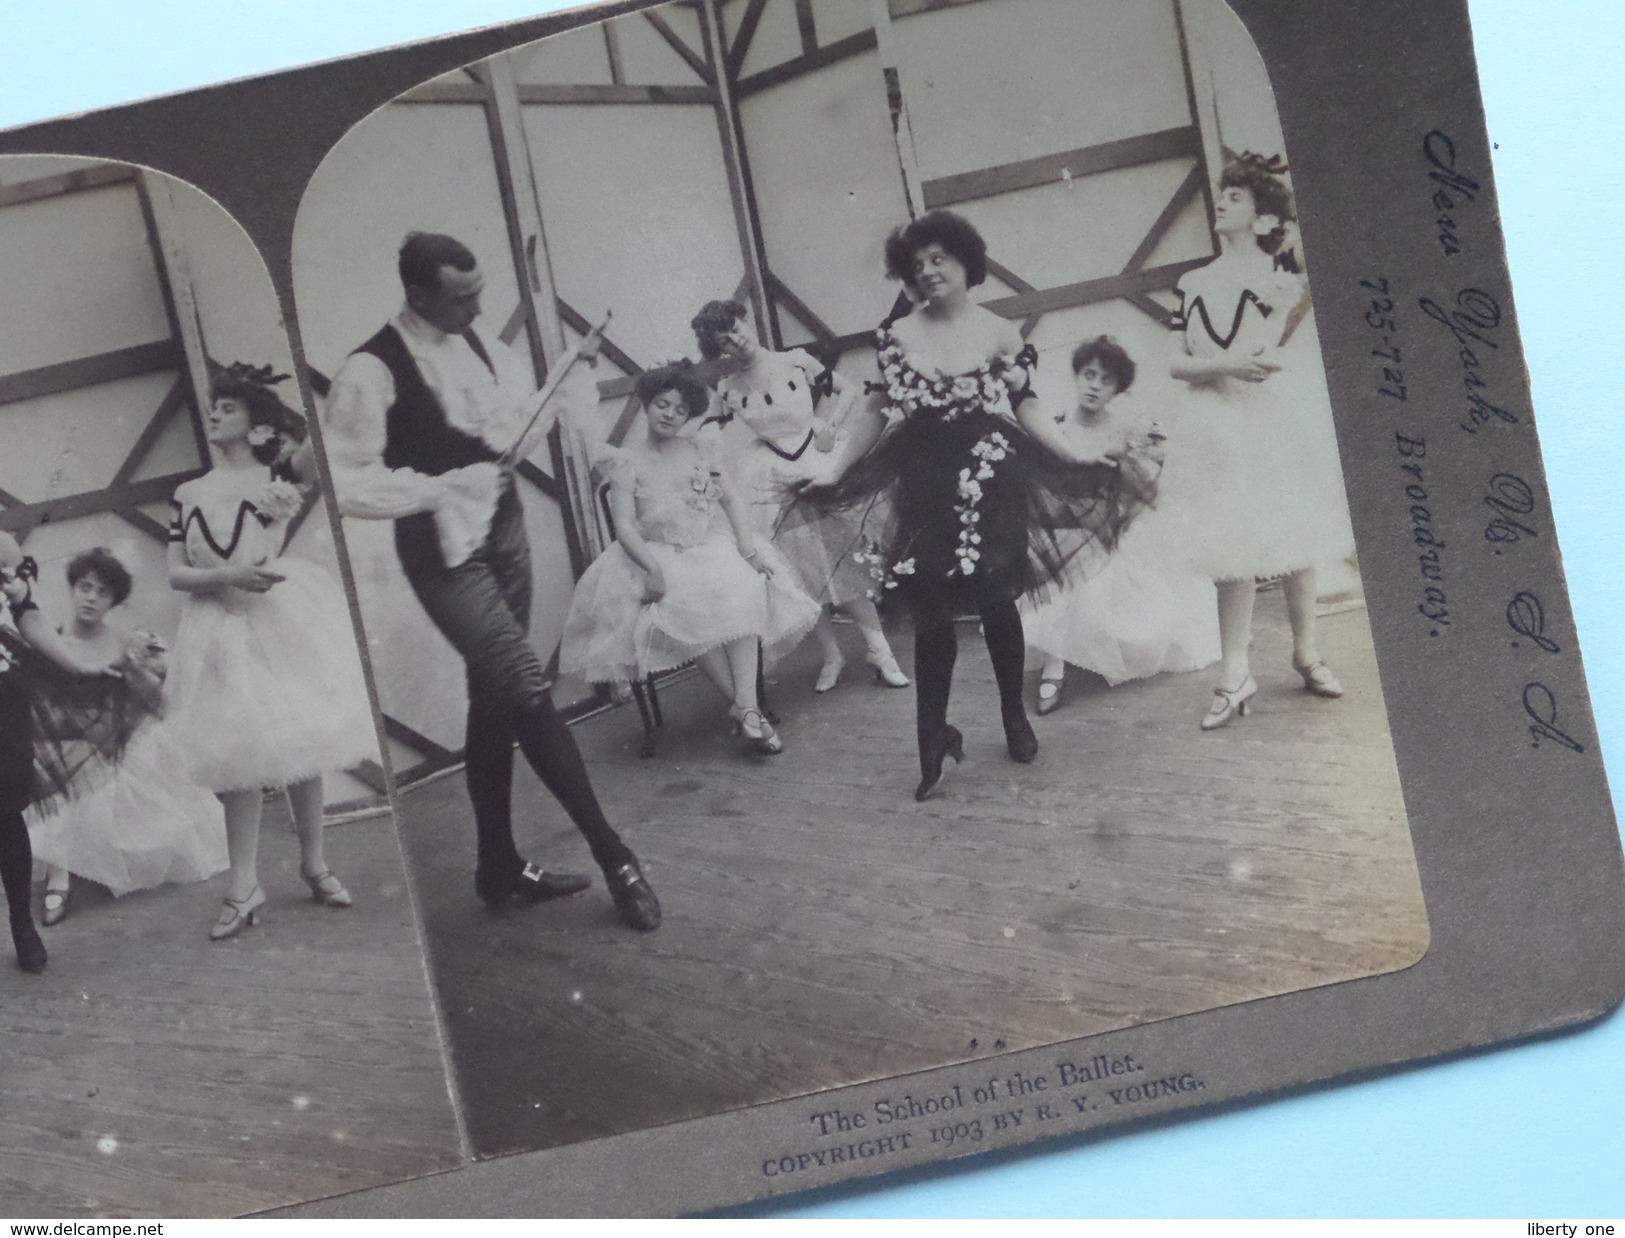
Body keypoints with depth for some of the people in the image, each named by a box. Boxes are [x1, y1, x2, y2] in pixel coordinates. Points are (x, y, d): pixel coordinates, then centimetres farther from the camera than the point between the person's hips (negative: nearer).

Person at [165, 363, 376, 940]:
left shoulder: (277, 476, 0)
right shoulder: (187, 495, 6)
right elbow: (175, 574, 1)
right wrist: (228, 577, -14)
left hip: (284, 619, -2)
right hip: (222, 631, 2)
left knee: (299, 743, 5)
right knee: (237, 754, 1)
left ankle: (315, 864, 19)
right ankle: (243, 886, 3)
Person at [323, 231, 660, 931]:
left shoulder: (476, 342, 4)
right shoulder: (372, 372, -18)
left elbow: (522, 423, 14)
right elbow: (345, 483, -19)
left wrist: (577, 372, -1)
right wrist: (443, 487, -23)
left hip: (505, 527, 8)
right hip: (443, 546, -8)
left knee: (495, 699, 15)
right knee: (530, 693, -11)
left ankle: (499, 867, 27)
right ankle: (613, 857, 0)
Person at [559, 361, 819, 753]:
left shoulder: (700, 454, 16)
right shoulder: (627, 465, 6)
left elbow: (732, 501, 11)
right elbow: (624, 525, -4)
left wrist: (747, 546, -8)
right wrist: (651, 568, -21)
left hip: (713, 547, 2)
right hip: (660, 557, -2)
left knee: (739, 593, -32)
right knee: (686, 608, -34)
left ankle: (746, 705, -41)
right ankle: (743, 706, -30)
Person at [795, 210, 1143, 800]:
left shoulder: (1001, 333, 2)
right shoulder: (896, 336, 4)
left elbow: (1026, 412, 6)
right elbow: (878, 413, 9)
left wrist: (1084, 463, -1)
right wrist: (834, 476, 7)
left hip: (990, 484, 0)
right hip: (924, 487, 1)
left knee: (998, 603, 6)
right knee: (930, 611, -3)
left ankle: (1015, 716, 26)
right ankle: (932, 737, 4)